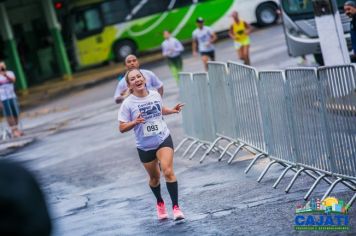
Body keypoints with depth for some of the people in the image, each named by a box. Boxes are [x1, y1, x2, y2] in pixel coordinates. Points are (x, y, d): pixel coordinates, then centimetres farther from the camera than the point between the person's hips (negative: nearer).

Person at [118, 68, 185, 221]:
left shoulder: (155, 95, -3)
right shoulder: (128, 104, -14)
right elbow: (122, 128, -12)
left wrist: (172, 110, 2)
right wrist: (135, 122, -30)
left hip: (163, 140, 0)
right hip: (145, 146, 0)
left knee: (168, 171, -19)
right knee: (154, 177, 15)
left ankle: (175, 207, -14)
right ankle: (160, 203, 43)